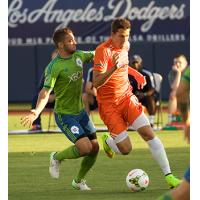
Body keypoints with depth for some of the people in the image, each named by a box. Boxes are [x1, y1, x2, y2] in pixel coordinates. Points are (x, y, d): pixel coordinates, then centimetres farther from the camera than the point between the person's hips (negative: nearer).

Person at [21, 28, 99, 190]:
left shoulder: (79, 56, 0)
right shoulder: (54, 67, -21)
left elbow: (96, 55, 21)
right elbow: (45, 92, -28)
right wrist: (36, 112, -43)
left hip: (80, 111, 7)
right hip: (64, 115, -7)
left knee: (95, 147, 5)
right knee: (85, 147, -21)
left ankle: (79, 181, 27)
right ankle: (57, 157, 9)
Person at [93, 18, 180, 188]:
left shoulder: (125, 46, 6)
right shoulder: (103, 50, -18)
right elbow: (96, 83, -25)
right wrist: (113, 68, -38)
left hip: (127, 98, 6)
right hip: (109, 104, -6)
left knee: (148, 133, -11)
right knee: (126, 149, -8)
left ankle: (168, 176, -10)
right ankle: (107, 141, 28)